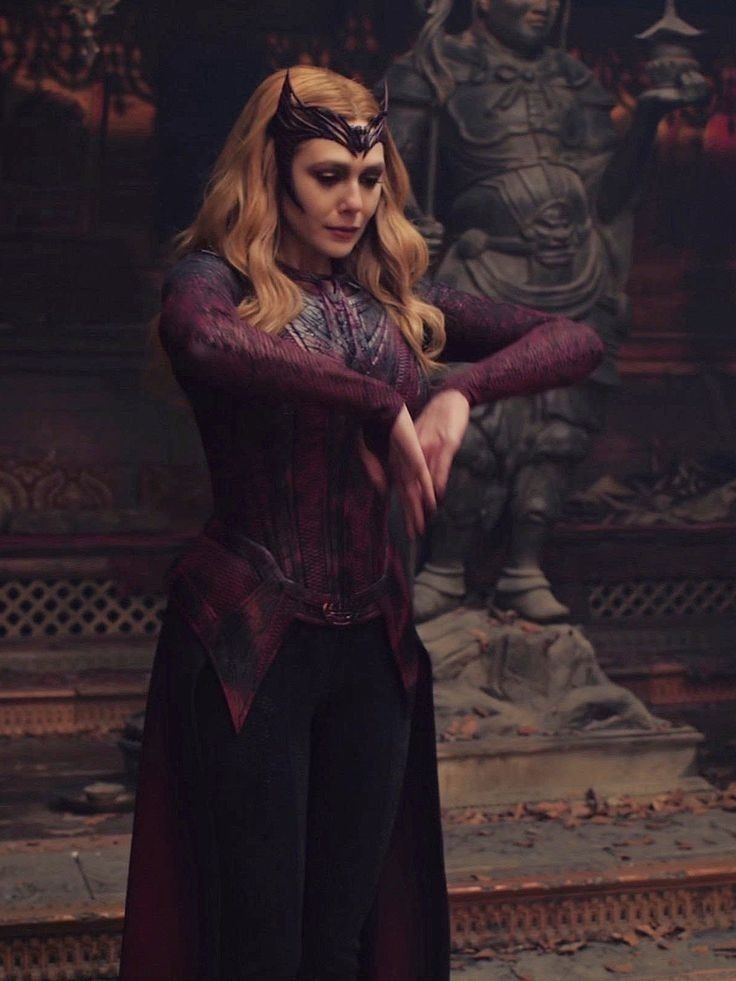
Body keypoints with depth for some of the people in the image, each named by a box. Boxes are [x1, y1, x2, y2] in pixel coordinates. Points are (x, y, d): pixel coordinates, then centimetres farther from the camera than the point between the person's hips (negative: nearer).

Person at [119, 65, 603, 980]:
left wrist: (460, 390, -15)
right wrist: (383, 405, -29)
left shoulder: (397, 297, 8)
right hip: (249, 638, -5)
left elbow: (575, 340, 3)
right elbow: (202, 341, -32)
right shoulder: (219, 278, -6)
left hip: (373, 639, 5)